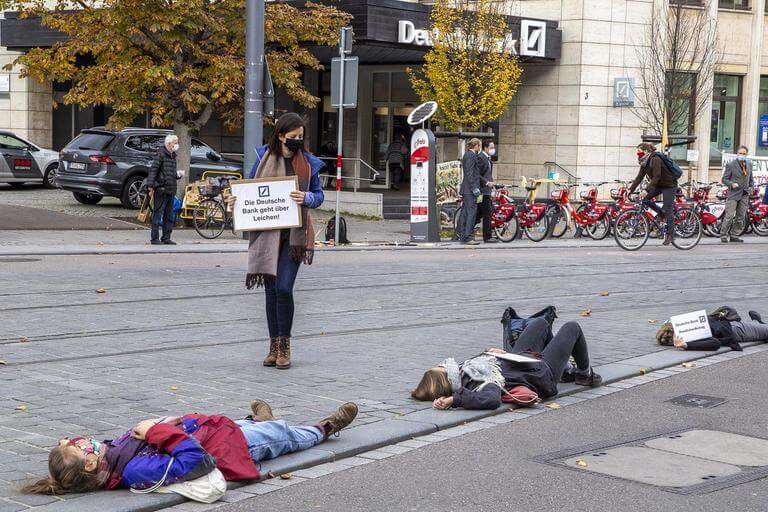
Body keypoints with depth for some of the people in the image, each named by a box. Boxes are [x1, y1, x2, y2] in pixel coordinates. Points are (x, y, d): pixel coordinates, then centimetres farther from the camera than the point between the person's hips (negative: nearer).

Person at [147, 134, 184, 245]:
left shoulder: (173, 155, 18)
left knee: (169, 216, 11)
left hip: (171, 190, 9)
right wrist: (150, 184, -21)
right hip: (161, 190, -9)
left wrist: (178, 174, 6)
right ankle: (155, 238, -2)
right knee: (158, 214, -5)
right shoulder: (161, 154, -8)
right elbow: (153, 169, -14)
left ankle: (166, 238, 17)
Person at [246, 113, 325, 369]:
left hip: (294, 234, -2)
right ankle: (274, 345, 17)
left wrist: (306, 198, -13)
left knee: (284, 288, -12)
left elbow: (319, 195, 8)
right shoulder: (265, 157, 6)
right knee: (270, 289, 6)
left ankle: (285, 345, 2)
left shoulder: (308, 162, 4)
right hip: (267, 232, 2)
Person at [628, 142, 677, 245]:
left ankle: (670, 235, 0)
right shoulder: (644, 162, 2)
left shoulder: (655, 159, -24)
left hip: (669, 185, -8)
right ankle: (661, 213, 12)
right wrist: (631, 189, -5)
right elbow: (639, 177, 2)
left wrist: (647, 190, -35)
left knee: (668, 211, -8)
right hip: (659, 185, 8)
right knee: (645, 200, -8)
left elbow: (656, 177, -30)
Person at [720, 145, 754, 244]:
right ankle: (723, 235, -4)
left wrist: (751, 187, 7)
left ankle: (733, 235, 15)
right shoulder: (730, 165, -1)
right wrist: (732, 184, -19)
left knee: (740, 217, 7)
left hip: (745, 195, 5)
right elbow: (724, 179, -2)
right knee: (729, 216, -11)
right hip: (733, 194, -5)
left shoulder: (749, 165, 15)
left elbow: (751, 178, 24)